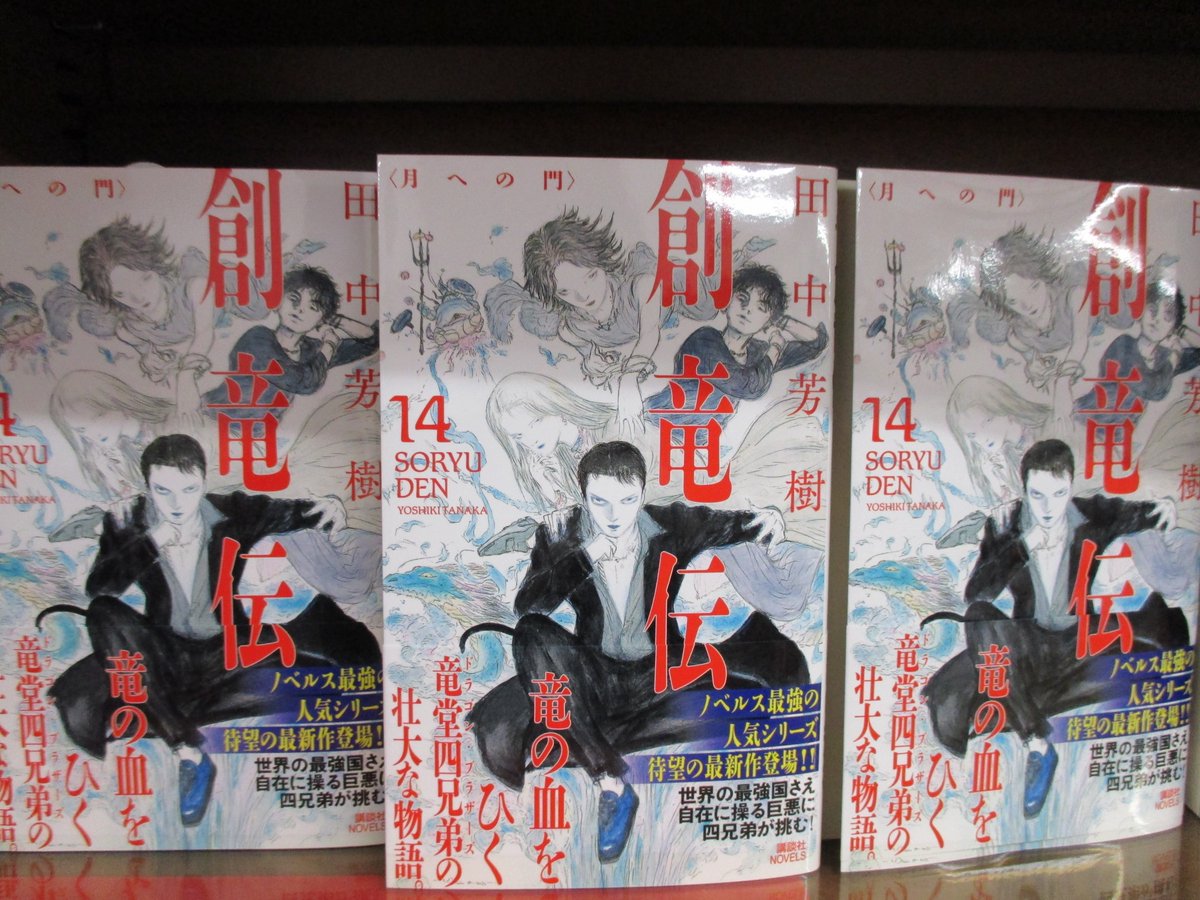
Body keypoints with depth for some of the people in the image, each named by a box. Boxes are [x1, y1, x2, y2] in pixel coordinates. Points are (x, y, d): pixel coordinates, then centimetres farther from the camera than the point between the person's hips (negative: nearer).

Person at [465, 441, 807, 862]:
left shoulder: (672, 526, -4)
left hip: (658, 675, 1)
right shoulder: (560, 536, -6)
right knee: (532, 633, -30)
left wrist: (765, 520, -20)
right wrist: (585, 557, -29)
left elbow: (732, 524, 4)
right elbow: (526, 606, -17)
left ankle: (577, 742, -21)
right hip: (592, 676, 0)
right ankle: (611, 783, -29)